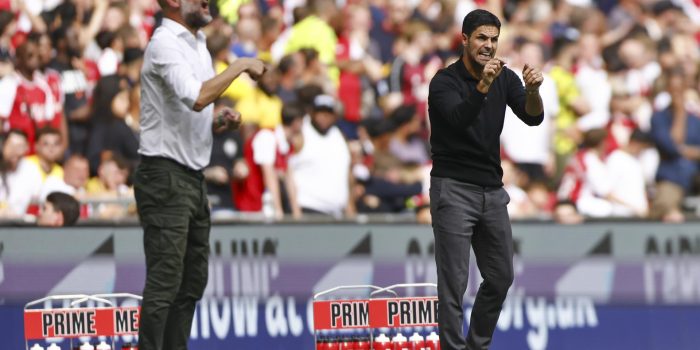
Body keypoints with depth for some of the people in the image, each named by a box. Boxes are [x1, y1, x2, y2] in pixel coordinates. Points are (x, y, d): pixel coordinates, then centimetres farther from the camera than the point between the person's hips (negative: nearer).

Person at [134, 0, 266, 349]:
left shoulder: (197, 45, 16)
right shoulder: (165, 43, -14)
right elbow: (196, 97, -30)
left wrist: (221, 121, 3)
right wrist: (240, 66, -20)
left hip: (193, 176, 10)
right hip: (165, 177, -10)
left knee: (192, 281, 12)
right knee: (164, 282, -11)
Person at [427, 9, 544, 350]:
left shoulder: (505, 78, 5)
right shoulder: (444, 81, -13)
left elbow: (533, 117, -10)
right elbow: (459, 119, -32)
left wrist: (533, 90, -32)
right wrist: (483, 86, -49)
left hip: (492, 191, 7)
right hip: (453, 191, -7)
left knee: (500, 278, 12)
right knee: (454, 283, -7)